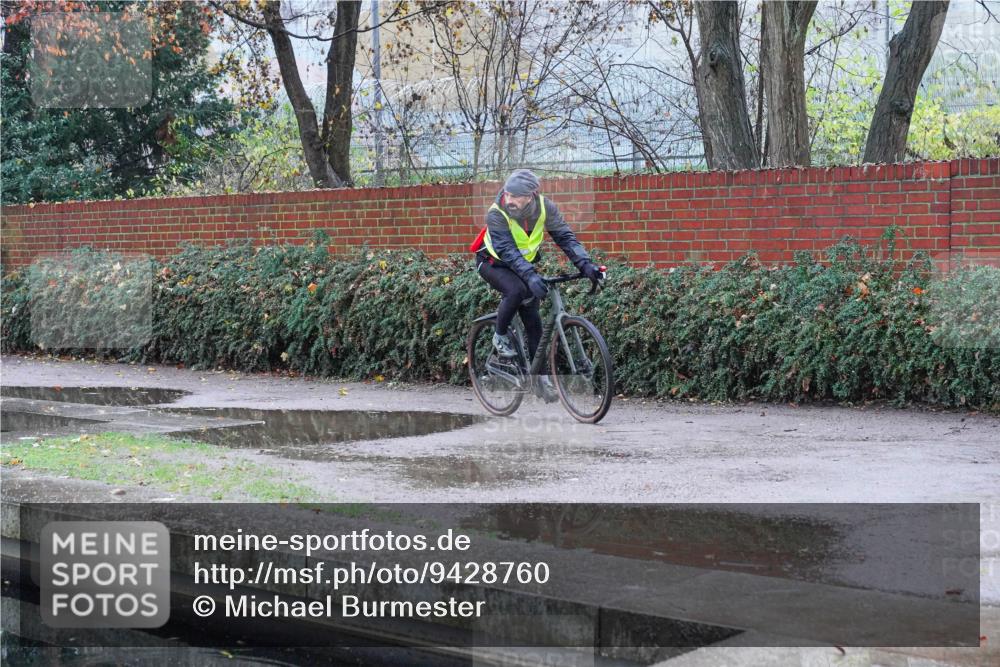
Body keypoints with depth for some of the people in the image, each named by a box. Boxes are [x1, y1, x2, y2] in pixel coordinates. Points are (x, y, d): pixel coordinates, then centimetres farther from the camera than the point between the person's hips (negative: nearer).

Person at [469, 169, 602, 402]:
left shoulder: (545, 207, -19)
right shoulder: (496, 214, -31)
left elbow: (565, 237, -18)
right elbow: (507, 250, -39)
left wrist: (585, 264, -32)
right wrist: (530, 276, -52)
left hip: (523, 264, 4)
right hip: (493, 263, -4)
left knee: (533, 320, -3)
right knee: (517, 290, -35)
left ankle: (541, 375, 5)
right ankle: (500, 336, -10)